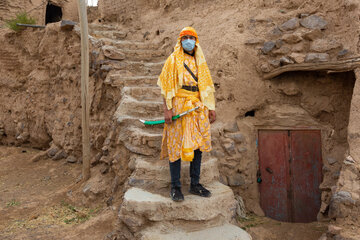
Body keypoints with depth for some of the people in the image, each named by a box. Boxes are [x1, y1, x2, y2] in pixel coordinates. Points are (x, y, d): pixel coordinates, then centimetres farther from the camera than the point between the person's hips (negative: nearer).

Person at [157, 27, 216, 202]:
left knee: (197, 144, 6)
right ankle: (175, 187, 7)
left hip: (197, 108, 5)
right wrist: (167, 108, -15)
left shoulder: (200, 62, 18)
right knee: (176, 145, -4)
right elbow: (166, 86, -5)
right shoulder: (173, 60, 3)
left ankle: (195, 184, 18)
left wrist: (211, 108, 9)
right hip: (179, 105, -5)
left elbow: (206, 87, 17)